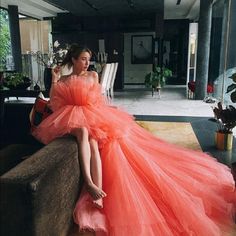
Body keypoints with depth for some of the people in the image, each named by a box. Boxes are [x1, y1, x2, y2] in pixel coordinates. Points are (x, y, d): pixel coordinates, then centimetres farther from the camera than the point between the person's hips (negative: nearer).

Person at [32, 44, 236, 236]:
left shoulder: (93, 75, 19)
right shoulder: (63, 80, 18)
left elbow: (97, 101, 16)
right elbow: (53, 104, 7)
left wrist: (111, 109, 0)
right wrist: (54, 80, 2)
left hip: (92, 115, 1)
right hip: (72, 118, 0)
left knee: (93, 141, -35)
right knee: (83, 131, -39)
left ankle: (97, 195, -48)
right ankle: (89, 184, -51)